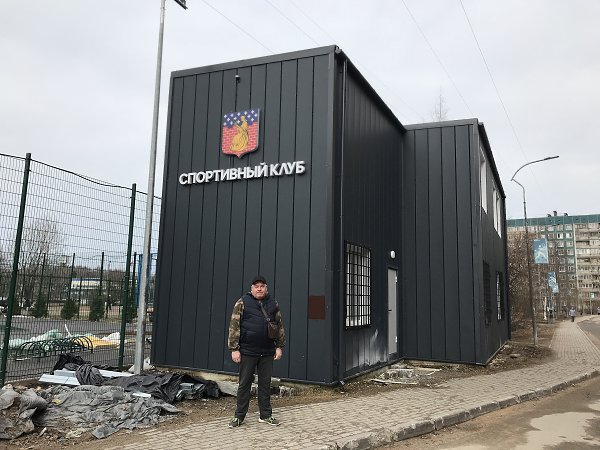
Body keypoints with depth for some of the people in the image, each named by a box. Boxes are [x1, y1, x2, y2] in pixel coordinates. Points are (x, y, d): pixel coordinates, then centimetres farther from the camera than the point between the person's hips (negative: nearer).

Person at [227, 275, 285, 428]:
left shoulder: (273, 304, 7)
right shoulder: (242, 303, -4)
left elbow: (280, 326, 12)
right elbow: (234, 326, -5)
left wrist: (279, 346, 8)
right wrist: (234, 349, -9)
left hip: (267, 352, 3)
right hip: (247, 352, -3)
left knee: (265, 384, 10)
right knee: (244, 384, 6)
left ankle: (266, 415, 22)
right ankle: (239, 416, 17)